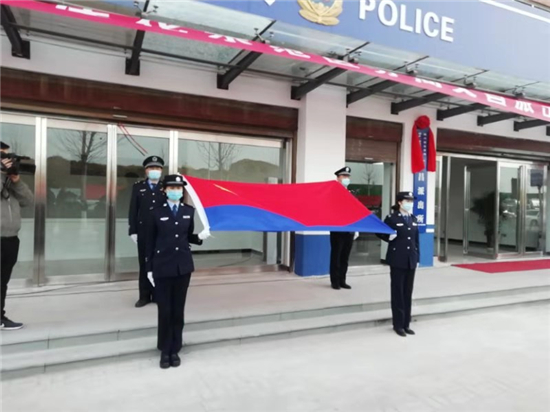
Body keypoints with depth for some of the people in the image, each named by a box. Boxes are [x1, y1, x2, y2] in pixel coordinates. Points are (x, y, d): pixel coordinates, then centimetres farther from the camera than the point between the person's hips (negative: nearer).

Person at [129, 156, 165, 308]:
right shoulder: (138, 186, 8)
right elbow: (133, 210, 4)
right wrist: (133, 231, -3)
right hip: (143, 232, 1)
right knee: (144, 264, 6)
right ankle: (144, 295, 16)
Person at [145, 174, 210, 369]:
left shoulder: (189, 211, 5)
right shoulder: (156, 212, -3)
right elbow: (150, 241, -1)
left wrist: (200, 237, -10)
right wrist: (149, 268, -2)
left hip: (183, 266, 2)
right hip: (162, 267, -2)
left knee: (178, 310, 10)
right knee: (164, 310, 4)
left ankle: (175, 350, 24)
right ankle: (164, 351, 22)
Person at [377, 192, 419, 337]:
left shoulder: (414, 219, 11)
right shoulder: (392, 218, -7)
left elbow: (416, 239, 13)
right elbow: (380, 232, -2)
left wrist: (417, 258, 11)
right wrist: (389, 238, -20)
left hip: (411, 260, 5)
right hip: (397, 260, -5)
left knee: (408, 293, 10)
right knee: (398, 292, 3)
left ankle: (406, 324, 21)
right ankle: (398, 325, 13)